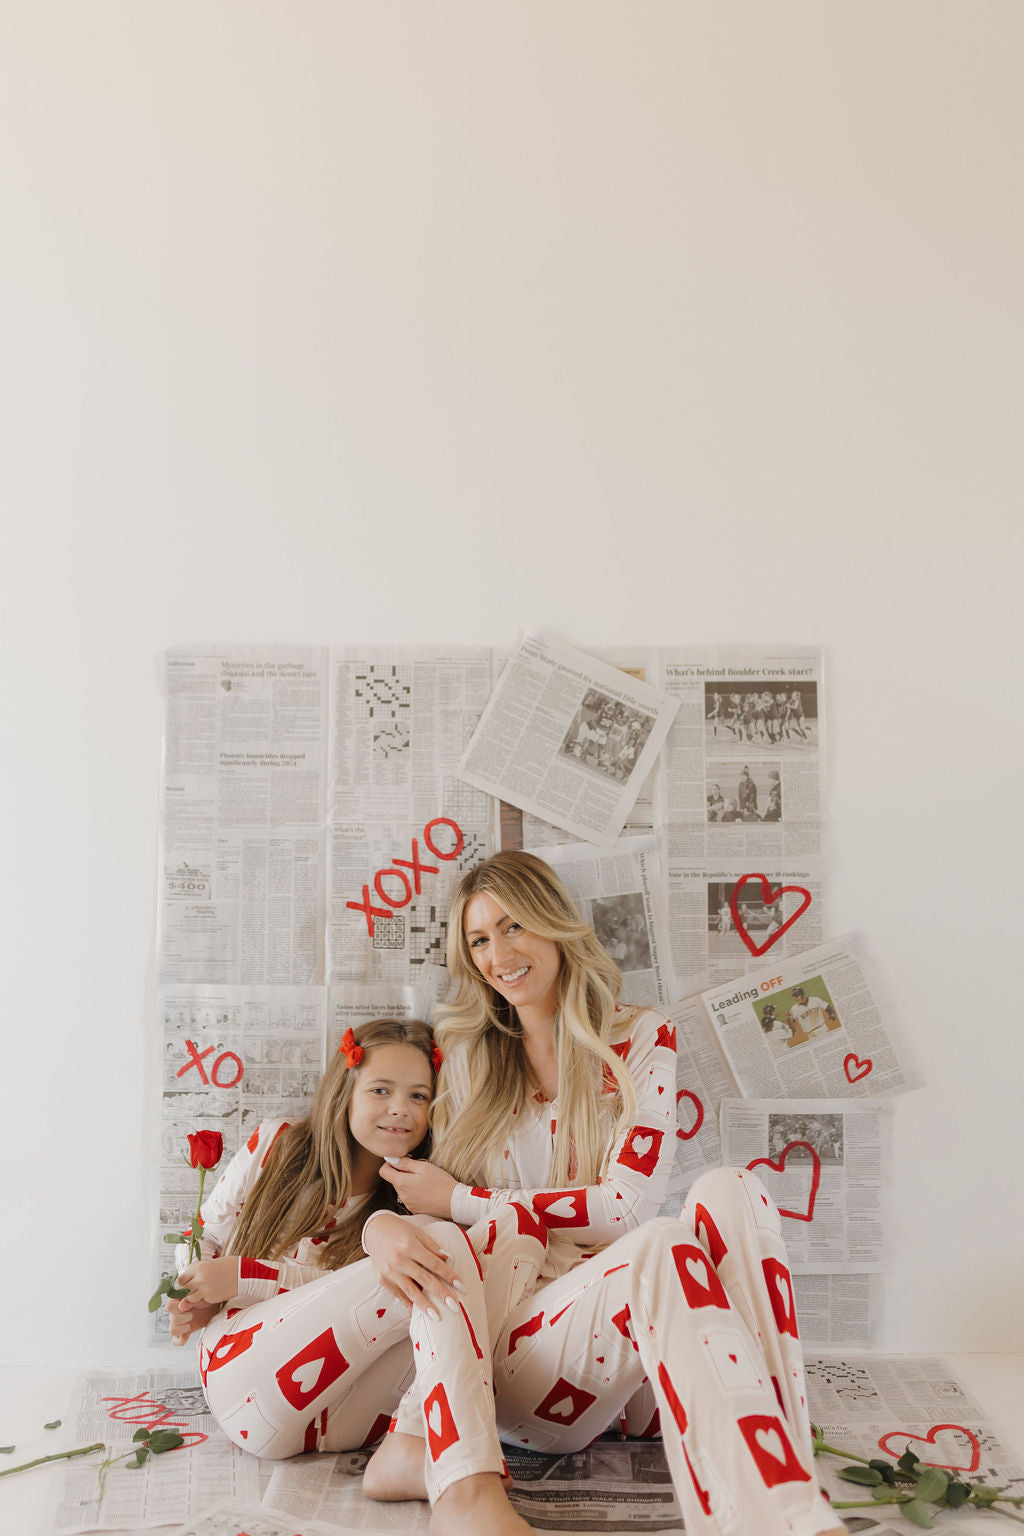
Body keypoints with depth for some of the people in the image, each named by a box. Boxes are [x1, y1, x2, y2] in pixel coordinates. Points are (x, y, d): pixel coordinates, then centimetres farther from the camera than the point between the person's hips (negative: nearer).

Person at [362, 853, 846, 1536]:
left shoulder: (642, 1039, 6)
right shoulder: (469, 1053, 13)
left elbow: (627, 1206, -5)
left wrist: (460, 1202, -6)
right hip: (499, 1342, -1)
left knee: (729, 1191, -32)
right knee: (663, 1247, -36)